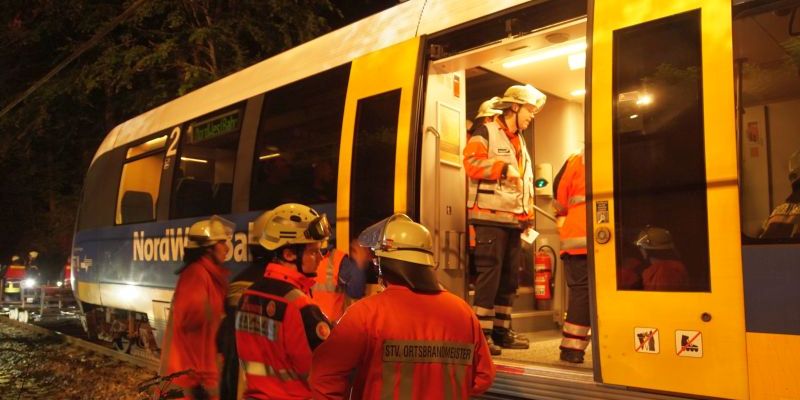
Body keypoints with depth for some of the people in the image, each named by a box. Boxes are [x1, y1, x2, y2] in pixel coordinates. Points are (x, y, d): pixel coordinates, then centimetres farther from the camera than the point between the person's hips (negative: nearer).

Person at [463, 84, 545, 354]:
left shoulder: (520, 141, 24)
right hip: (491, 216, -9)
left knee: (510, 277, 10)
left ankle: (501, 331, 18)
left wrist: (527, 213, 14)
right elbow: (472, 162, -17)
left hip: (513, 219, 9)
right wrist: (505, 168, -17)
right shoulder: (486, 132, -1)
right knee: (489, 275, -10)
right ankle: (481, 334, -5)